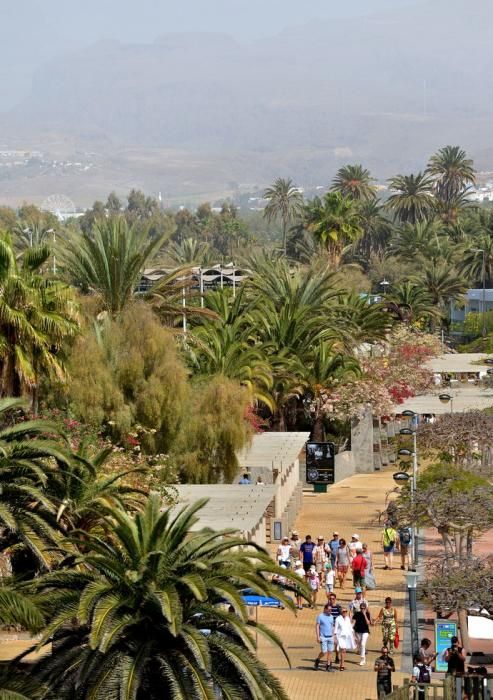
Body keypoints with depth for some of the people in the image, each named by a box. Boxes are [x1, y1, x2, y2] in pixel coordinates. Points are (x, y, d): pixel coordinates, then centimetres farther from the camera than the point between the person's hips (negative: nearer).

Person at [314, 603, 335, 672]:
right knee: (324, 652, -9)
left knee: (330, 652, 2)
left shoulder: (331, 617, 11)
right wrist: (318, 636, -13)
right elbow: (317, 626, -6)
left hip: (330, 637, 5)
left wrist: (333, 636, 14)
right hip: (323, 637, -5)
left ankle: (328, 666, 8)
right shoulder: (320, 616, -5)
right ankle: (317, 660, 18)